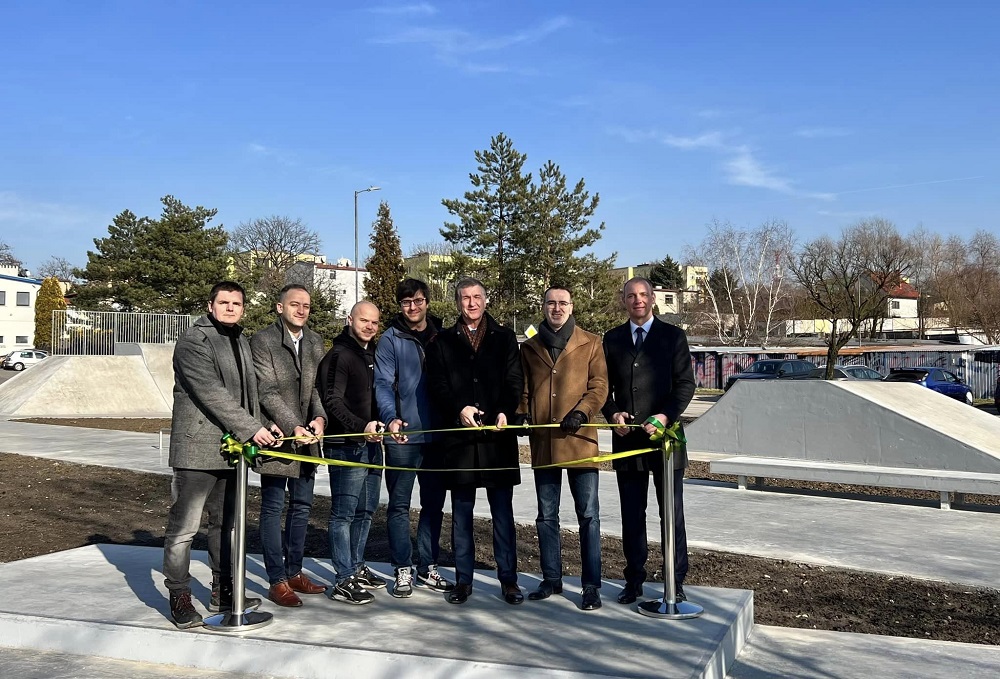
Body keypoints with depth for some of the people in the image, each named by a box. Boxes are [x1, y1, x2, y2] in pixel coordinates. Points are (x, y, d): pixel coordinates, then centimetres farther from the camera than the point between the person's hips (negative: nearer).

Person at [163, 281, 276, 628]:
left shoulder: (241, 342, 18)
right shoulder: (193, 341, -10)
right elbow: (212, 393, -18)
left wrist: (262, 427, 8)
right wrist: (251, 429, -18)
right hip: (197, 448, -8)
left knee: (225, 524, 14)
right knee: (184, 527, -3)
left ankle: (223, 593, 24)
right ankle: (179, 597, 8)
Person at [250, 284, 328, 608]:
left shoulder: (315, 341, 10)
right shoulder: (262, 341, -8)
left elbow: (318, 385, 8)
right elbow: (268, 392, -14)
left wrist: (320, 417, -10)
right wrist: (294, 428, -22)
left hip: (307, 436, 6)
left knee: (302, 505, 13)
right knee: (273, 508, 2)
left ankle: (294, 572, 26)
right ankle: (277, 581, 10)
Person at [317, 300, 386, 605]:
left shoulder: (373, 355, 16)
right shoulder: (338, 356, -8)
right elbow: (332, 401, -16)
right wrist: (362, 426, -27)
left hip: (371, 443, 8)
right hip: (347, 444, -8)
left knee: (366, 510, 15)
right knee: (344, 512, -3)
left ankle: (357, 568, 27)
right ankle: (344, 580, 1)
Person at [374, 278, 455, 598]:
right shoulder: (390, 340, -1)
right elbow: (383, 383, -10)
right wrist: (391, 418, -26)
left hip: (438, 434, 4)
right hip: (403, 436, -3)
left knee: (434, 503, 10)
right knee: (400, 505, 1)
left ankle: (427, 567, 21)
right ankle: (403, 570, 10)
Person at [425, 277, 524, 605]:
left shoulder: (504, 338, 11)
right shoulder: (442, 342, 10)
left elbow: (515, 381, 3)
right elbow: (437, 386, 1)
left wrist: (505, 411, -15)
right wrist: (459, 409, -16)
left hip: (498, 437, 0)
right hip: (458, 438, 0)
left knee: (503, 512, 4)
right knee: (461, 513, 7)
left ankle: (508, 579, 12)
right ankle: (463, 580, 17)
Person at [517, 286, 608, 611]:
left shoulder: (590, 344, 5)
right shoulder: (529, 347, 13)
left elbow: (599, 385, 0)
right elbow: (524, 388, 17)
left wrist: (581, 412, -16)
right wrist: (521, 413, -2)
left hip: (579, 439, -3)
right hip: (543, 441, 3)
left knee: (588, 514, 0)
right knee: (546, 515, 11)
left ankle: (591, 584, 8)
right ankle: (551, 578, 23)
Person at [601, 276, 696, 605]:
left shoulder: (673, 336, 3)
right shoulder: (611, 339, 10)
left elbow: (686, 383, -2)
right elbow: (604, 386, 12)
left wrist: (666, 416, -16)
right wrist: (613, 414, -7)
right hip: (627, 439, 2)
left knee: (672, 514, 4)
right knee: (632, 516, 8)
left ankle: (675, 583, 14)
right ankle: (634, 581, 19)